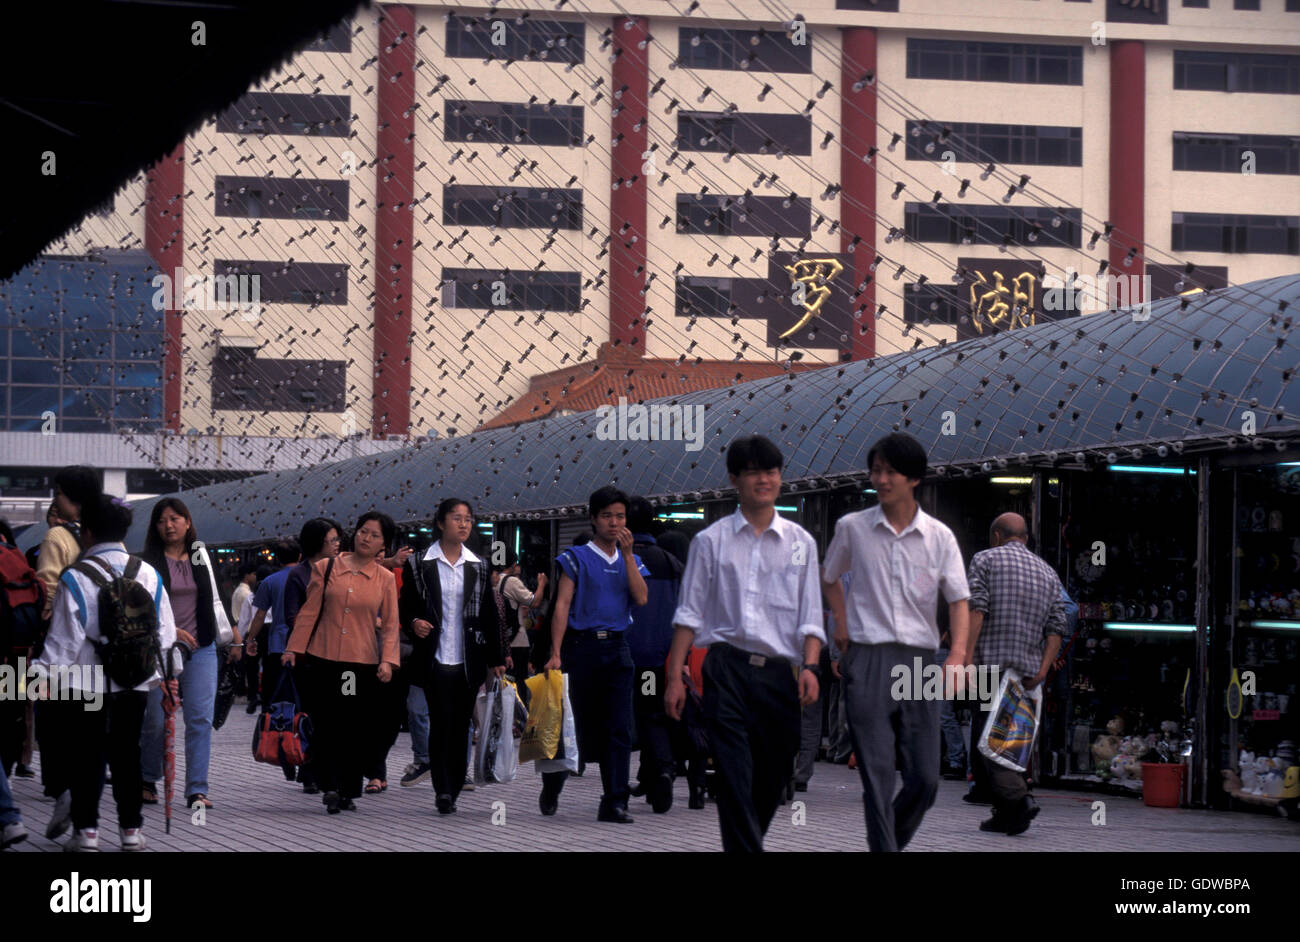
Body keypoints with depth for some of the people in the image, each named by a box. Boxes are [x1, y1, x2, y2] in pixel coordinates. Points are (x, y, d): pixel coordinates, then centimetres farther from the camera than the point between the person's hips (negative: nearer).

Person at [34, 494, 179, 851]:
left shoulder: (75, 578, -11)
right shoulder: (148, 574, 2)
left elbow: (63, 637, -11)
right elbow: (165, 632, 6)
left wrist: (49, 676, -1)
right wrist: (156, 673, 17)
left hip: (84, 682, -4)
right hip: (134, 683, 4)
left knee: (84, 755, 4)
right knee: (127, 754, 11)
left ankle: (86, 829, 4)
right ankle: (131, 828, 12)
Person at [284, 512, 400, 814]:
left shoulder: (385, 579, 7)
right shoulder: (325, 569, 6)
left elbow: (390, 624, 6)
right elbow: (309, 612, 7)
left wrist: (387, 660, -6)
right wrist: (293, 649, 3)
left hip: (363, 664, 1)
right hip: (323, 659, -1)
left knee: (356, 730, 2)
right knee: (325, 726, -7)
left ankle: (348, 792, 12)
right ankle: (331, 786, -8)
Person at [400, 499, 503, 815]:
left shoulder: (479, 567, 10)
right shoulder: (419, 564, 2)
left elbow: (490, 614, 13)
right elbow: (406, 606, 6)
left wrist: (496, 658, 10)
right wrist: (413, 623, -17)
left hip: (468, 660, 3)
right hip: (434, 659, -3)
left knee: (461, 726, 5)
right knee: (441, 722, -10)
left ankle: (451, 791, 13)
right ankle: (443, 790, -9)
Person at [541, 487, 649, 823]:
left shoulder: (631, 561, 15)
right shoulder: (576, 558, 2)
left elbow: (641, 598, -2)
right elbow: (562, 605, -4)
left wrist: (627, 554, -6)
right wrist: (556, 653, -12)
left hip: (617, 648, 3)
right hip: (583, 646, -3)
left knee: (620, 727, -6)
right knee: (582, 724, 3)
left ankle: (615, 802, -7)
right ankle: (553, 781, 27)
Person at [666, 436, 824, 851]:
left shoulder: (801, 543, 11)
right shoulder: (711, 541, 7)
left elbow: (810, 616, 9)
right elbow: (689, 613, 7)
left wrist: (809, 666, -8)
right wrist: (675, 677, 0)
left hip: (779, 672, 2)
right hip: (727, 668, -2)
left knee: (772, 779, 6)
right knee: (734, 776, -12)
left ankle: (746, 843, 23)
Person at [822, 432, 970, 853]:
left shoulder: (939, 536, 5)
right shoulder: (852, 528, 5)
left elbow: (958, 600, 0)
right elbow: (830, 577, 24)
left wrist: (957, 656, -15)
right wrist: (842, 625, 11)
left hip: (919, 660, 2)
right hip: (867, 661, -1)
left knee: (925, 778, 0)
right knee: (878, 775, -9)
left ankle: (891, 839, 23)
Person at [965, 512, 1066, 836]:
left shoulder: (985, 559, 4)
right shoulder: (1047, 572, 19)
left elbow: (976, 609, -10)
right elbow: (1056, 627, 8)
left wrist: (966, 657, -15)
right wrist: (1042, 670, 1)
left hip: (990, 663, -5)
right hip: (1028, 669, 5)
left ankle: (1017, 799, -22)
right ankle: (1005, 815, 11)